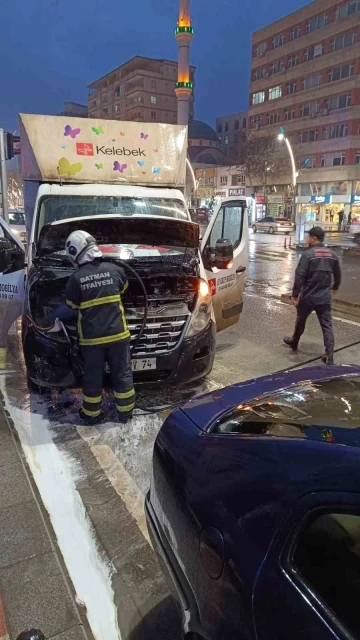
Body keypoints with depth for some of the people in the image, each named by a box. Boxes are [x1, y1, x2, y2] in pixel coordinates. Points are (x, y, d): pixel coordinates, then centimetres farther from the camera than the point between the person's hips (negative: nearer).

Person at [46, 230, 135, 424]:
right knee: (122, 373, 14)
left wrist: (54, 316, 20)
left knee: (92, 377, 14)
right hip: (117, 334, 1)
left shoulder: (76, 278, -9)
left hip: (91, 338, -1)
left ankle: (92, 414, 28)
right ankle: (125, 412, 25)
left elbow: (71, 308, 1)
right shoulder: (114, 269, -4)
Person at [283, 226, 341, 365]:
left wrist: (295, 295, -12)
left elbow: (299, 276, -18)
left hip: (308, 296, -4)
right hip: (325, 297, 4)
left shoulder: (308, 254, -13)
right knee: (327, 325, 3)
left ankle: (294, 342, 39)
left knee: (301, 320, 18)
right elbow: (338, 275, 18)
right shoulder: (332, 254, 7)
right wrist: (334, 288, 36)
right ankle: (329, 355, -3)